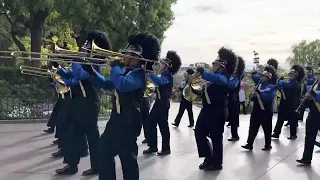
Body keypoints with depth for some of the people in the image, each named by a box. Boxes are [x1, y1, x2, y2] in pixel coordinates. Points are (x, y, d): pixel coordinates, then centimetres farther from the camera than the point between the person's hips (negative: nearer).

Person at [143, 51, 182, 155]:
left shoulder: (168, 76, -14)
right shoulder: (164, 75, 15)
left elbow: (159, 82, -34)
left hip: (163, 104, -9)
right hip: (159, 102, 9)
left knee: (163, 126, -2)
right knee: (152, 124, 10)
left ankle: (166, 149, 9)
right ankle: (153, 147, 17)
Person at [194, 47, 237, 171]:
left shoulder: (223, 77, -14)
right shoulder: (214, 75, 12)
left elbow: (216, 78, -39)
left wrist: (203, 72, -41)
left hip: (217, 112, -9)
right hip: (207, 110, 9)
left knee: (216, 137, 1)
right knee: (199, 133, 12)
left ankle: (217, 163, 15)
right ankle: (209, 158, 24)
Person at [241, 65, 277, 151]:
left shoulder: (272, 87, -6)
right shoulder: (259, 85, 11)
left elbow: (270, 97, -23)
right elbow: (253, 97, 11)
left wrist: (259, 95, -26)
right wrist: (254, 96, -12)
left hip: (266, 111, -5)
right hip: (256, 110, 5)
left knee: (267, 128, 7)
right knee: (252, 127, 2)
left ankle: (268, 144, 21)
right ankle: (249, 144, 5)